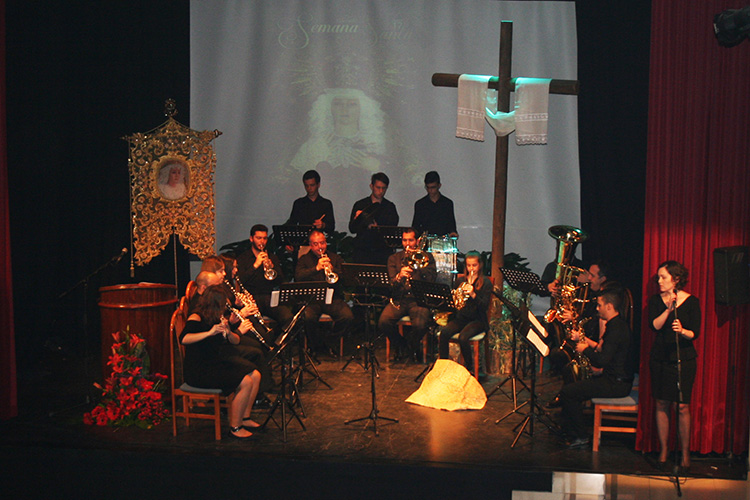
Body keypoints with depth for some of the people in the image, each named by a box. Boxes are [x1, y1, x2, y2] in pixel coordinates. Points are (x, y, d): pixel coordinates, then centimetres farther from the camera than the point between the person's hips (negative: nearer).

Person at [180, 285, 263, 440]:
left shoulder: (217, 318, 10)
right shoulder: (196, 318, -15)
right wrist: (209, 332, -41)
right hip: (198, 370, -9)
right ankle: (234, 427, -8)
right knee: (246, 382, -21)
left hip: (218, 362, 9)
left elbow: (236, 341, 9)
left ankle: (245, 418, 10)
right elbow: (183, 339, -34)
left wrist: (228, 332, -12)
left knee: (255, 375, -4)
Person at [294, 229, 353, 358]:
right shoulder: (304, 260, 13)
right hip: (311, 298, -1)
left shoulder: (335, 258, 19)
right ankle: (318, 346, -5)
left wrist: (332, 269, -15)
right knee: (308, 317, -33)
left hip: (333, 298, 1)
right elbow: (298, 277, -7)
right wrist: (316, 268, -19)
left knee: (348, 316, -27)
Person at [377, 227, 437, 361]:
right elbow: (391, 283, 4)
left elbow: (431, 278, -2)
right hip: (399, 300, 2)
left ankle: (412, 346, 5)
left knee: (420, 325, -32)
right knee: (383, 323, -26)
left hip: (418, 299, -1)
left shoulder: (427, 257, 15)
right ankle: (400, 345, 5)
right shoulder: (394, 259, 17)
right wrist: (399, 277, -19)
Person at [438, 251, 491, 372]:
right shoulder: (460, 280, 13)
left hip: (477, 319, -4)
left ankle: (470, 367, -9)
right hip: (460, 317, 4)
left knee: (463, 337, -31)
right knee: (444, 332, -25)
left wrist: (473, 294, -25)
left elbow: (485, 306, -10)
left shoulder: (486, 282, 0)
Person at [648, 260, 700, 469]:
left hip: (683, 359, -2)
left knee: (682, 406, -4)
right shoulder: (656, 300, 5)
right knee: (662, 404, 5)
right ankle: (663, 449, 16)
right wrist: (668, 309, -20)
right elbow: (654, 325, -9)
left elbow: (695, 333, -6)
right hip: (660, 358, 3)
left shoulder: (691, 302, -2)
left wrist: (683, 331, -26)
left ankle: (685, 453, 6)